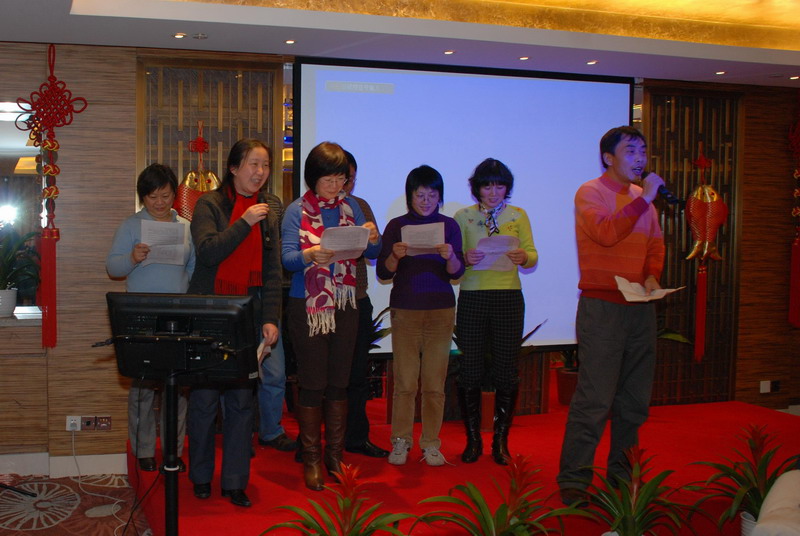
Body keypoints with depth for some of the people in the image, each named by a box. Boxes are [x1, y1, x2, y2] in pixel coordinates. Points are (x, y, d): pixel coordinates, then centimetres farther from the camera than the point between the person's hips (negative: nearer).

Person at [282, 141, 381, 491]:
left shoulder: (350, 207, 8)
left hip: (345, 305, 3)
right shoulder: (297, 211, -2)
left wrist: (373, 239, -15)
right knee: (312, 383, 0)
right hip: (307, 306, -3)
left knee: (339, 382, 9)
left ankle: (335, 455, 19)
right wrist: (311, 255, -31)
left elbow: (372, 253, 7)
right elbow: (287, 259, -11)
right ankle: (311, 459, 11)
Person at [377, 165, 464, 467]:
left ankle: (431, 443, 10)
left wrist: (450, 256, -22)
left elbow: (457, 273, -1)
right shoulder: (397, 226, 4)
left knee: (435, 382, 1)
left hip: (441, 310, 1)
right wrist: (395, 256, -19)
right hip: (405, 309, -1)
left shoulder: (448, 226, 6)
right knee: (405, 381, -1)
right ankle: (401, 441, 10)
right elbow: (383, 273, 0)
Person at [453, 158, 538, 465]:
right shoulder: (463, 217, 6)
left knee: (506, 371, -1)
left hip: (509, 298, 1)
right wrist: (465, 259, -18)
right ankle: (473, 439, 12)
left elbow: (533, 256, 5)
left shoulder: (518, 216, 9)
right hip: (472, 298, 0)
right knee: (470, 371, -1)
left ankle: (500, 440, 11)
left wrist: (523, 258, -17)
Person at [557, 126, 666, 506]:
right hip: (602, 306, -7)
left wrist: (652, 276, 2)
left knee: (635, 398, 12)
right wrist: (643, 200, -19)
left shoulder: (642, 197, 17)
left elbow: (656, 245, 21)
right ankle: (573, 481, -1)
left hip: (640, 307, 7)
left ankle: (622, 472, 24)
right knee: (594, 398, -9)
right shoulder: (591, 193, -5)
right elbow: (606, 233, -22)